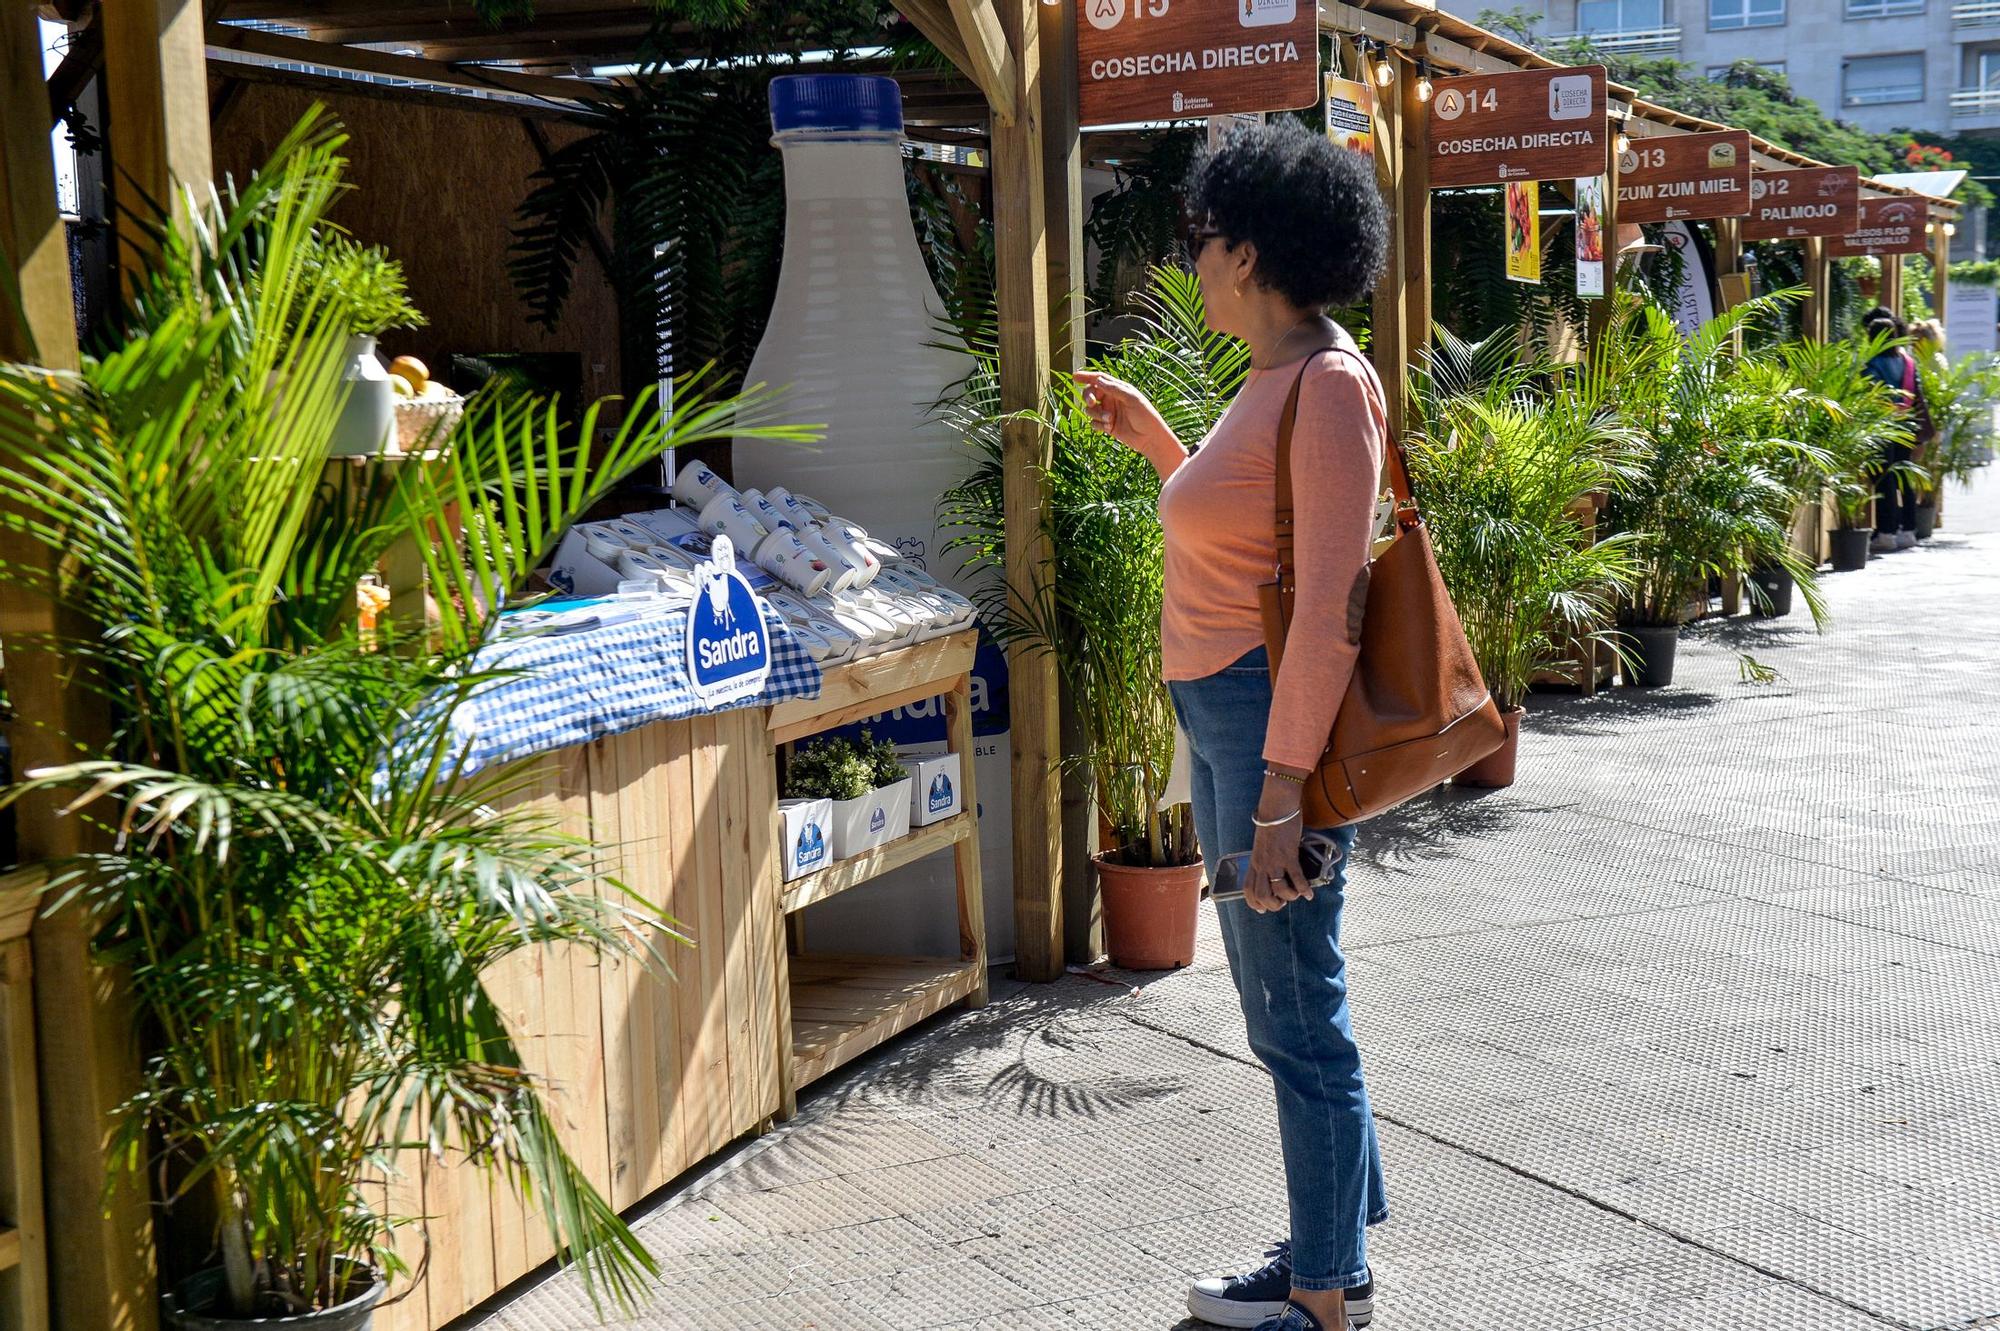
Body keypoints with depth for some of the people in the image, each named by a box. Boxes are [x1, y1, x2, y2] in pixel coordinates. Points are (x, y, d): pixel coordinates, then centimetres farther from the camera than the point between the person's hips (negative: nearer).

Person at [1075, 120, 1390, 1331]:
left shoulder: (1331, 385, -16)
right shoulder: (1272, 379, 13)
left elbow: (1329, 605, -22)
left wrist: (1283, 788, -24)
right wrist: (1149, 435, 25)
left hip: (1273, 719, -10)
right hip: (1222, 717, 10)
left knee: (1298, 1011, 2)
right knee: (1280, 993, 20)